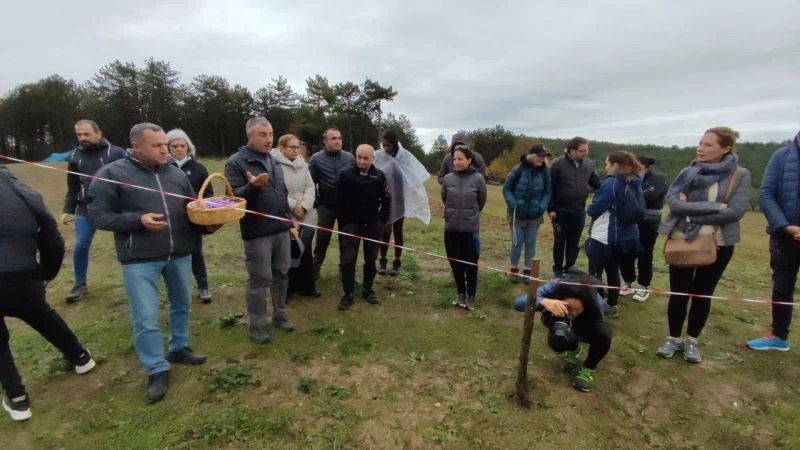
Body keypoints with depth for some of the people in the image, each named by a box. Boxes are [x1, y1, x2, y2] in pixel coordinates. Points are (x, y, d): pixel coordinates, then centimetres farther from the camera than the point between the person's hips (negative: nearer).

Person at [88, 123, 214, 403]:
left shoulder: (176, 173, 7)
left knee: (182, 305, 18)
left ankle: (179, 348, 40)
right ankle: (157, 370, 16)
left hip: (180, 254, 5)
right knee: (145, 318, -1)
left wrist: (207, 224, -8)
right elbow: (99, 215, -6)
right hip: (139, 259, -4)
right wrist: (138, 220, -21)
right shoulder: (112, 174, -5)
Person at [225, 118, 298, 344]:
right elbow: (234, 197, -14)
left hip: (281, 230, 6)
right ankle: (257, 326, 15)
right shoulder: (236, 162, -8)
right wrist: (253, 186, -32)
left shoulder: (275, 162, 14)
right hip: (257, 233, -6)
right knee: (259, 279, 1)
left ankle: (280, 314, 29)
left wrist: (290, 223, 18)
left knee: (281, 274, 13)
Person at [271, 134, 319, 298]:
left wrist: (304, 206, -10)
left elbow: (310, 187, 6)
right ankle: (285, 289, 18)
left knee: (305, 253, 14)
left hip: (306, 217, 6)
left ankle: (306, 286, 28)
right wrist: (293, 206, -16)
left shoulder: (302, 164, 11)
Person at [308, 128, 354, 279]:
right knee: (323, 238, 7)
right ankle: (315, 268, 23)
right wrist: (315, 202, -4)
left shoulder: (349, 157, -1)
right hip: (326, 206, -1)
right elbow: (311, 183, -1)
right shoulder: (316, 159, -5)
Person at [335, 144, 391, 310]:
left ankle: (368, 290, 26)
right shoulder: (346, 174, -8)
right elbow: (339, 201, -6)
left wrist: (382, 221, 0)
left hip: (373, 225, 2)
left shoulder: (379, 176, -2)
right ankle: (348, 294, 10)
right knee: (347, 260, -1)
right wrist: (343, 223, -7)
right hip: (351, 224, -2)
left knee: (370, 259, 11)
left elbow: (386, 200, 5)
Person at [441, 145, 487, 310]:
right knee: (456, 264, 12)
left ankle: (471, 296, 24)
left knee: (471, 265, 6)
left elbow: (482, 201, 6)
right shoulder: (448, 178, -5)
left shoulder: (478, 178, -9)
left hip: (471, 229, -2)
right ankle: (461, 293, 30)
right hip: (451, 228, 2)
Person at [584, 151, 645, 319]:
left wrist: (588, 209, 6)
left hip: (604, 237, -8)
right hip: (627, 236, 8)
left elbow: (594, 209, -16)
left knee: (595, 273, 0)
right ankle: (611, 306, 30)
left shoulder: (611, 183, -16)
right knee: (613, 270, 19)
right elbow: (638, 210, 16)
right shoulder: (634, 184, 7)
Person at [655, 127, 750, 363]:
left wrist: (692, 212, -17)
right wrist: (714, 207, -21)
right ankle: (673, 338, 24)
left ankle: (691, 340, 28)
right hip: (683, 241, 1)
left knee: (703, 293, 12)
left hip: (718, 244, 0)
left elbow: (736, 211, -16)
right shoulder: (687, 173, -1)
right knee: (678, 292, 7)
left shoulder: (740, 175, -4)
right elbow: (673, 202, -14)